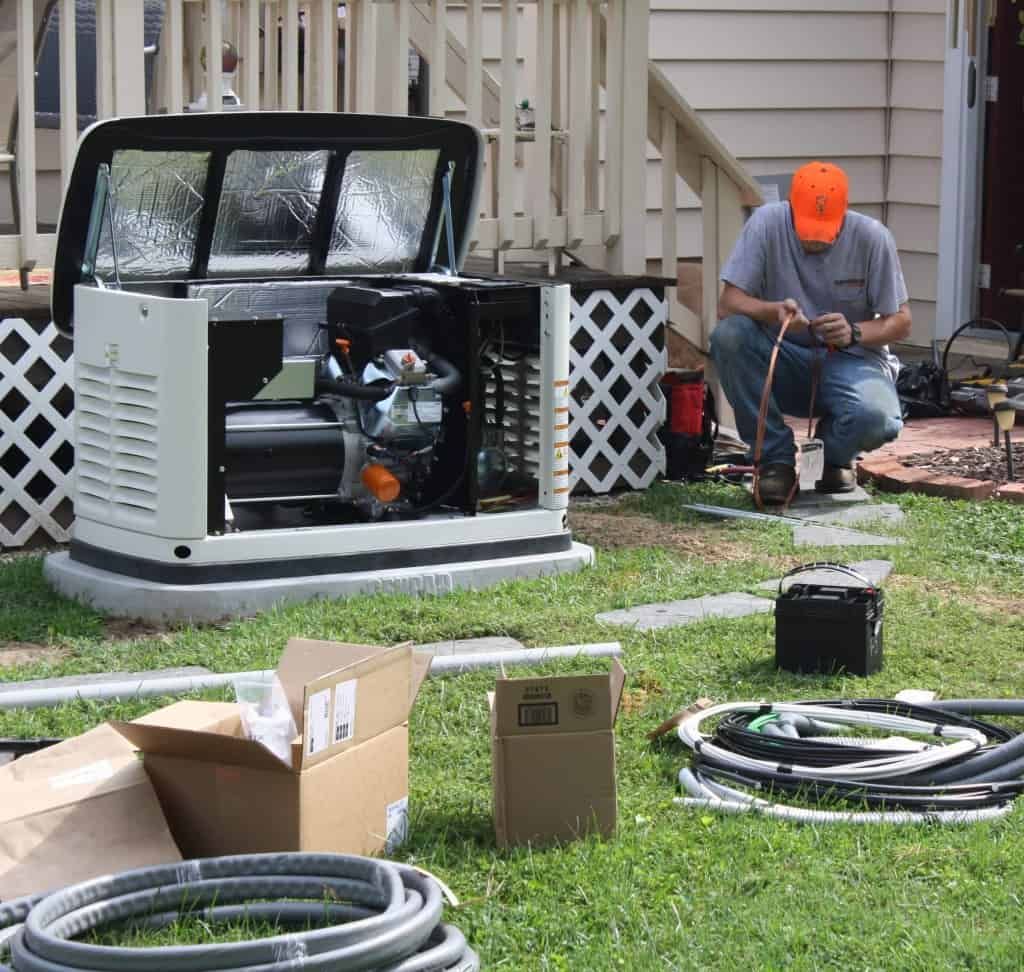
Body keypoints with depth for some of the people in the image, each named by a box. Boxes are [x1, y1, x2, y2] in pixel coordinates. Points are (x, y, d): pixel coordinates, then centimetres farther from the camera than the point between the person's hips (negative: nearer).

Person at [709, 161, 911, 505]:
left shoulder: (873, 238, -12)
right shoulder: (767, 223, -13)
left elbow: (900, 321, -4)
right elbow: (728, 304, -15)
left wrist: (854, 332, -25)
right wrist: (774, 311, -35)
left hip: (850, 359, -1)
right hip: (783, 361, 1)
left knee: (876, 418, -35)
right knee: (728, 334, -30)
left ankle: (835, 456, 7)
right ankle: (776, 459, -14)